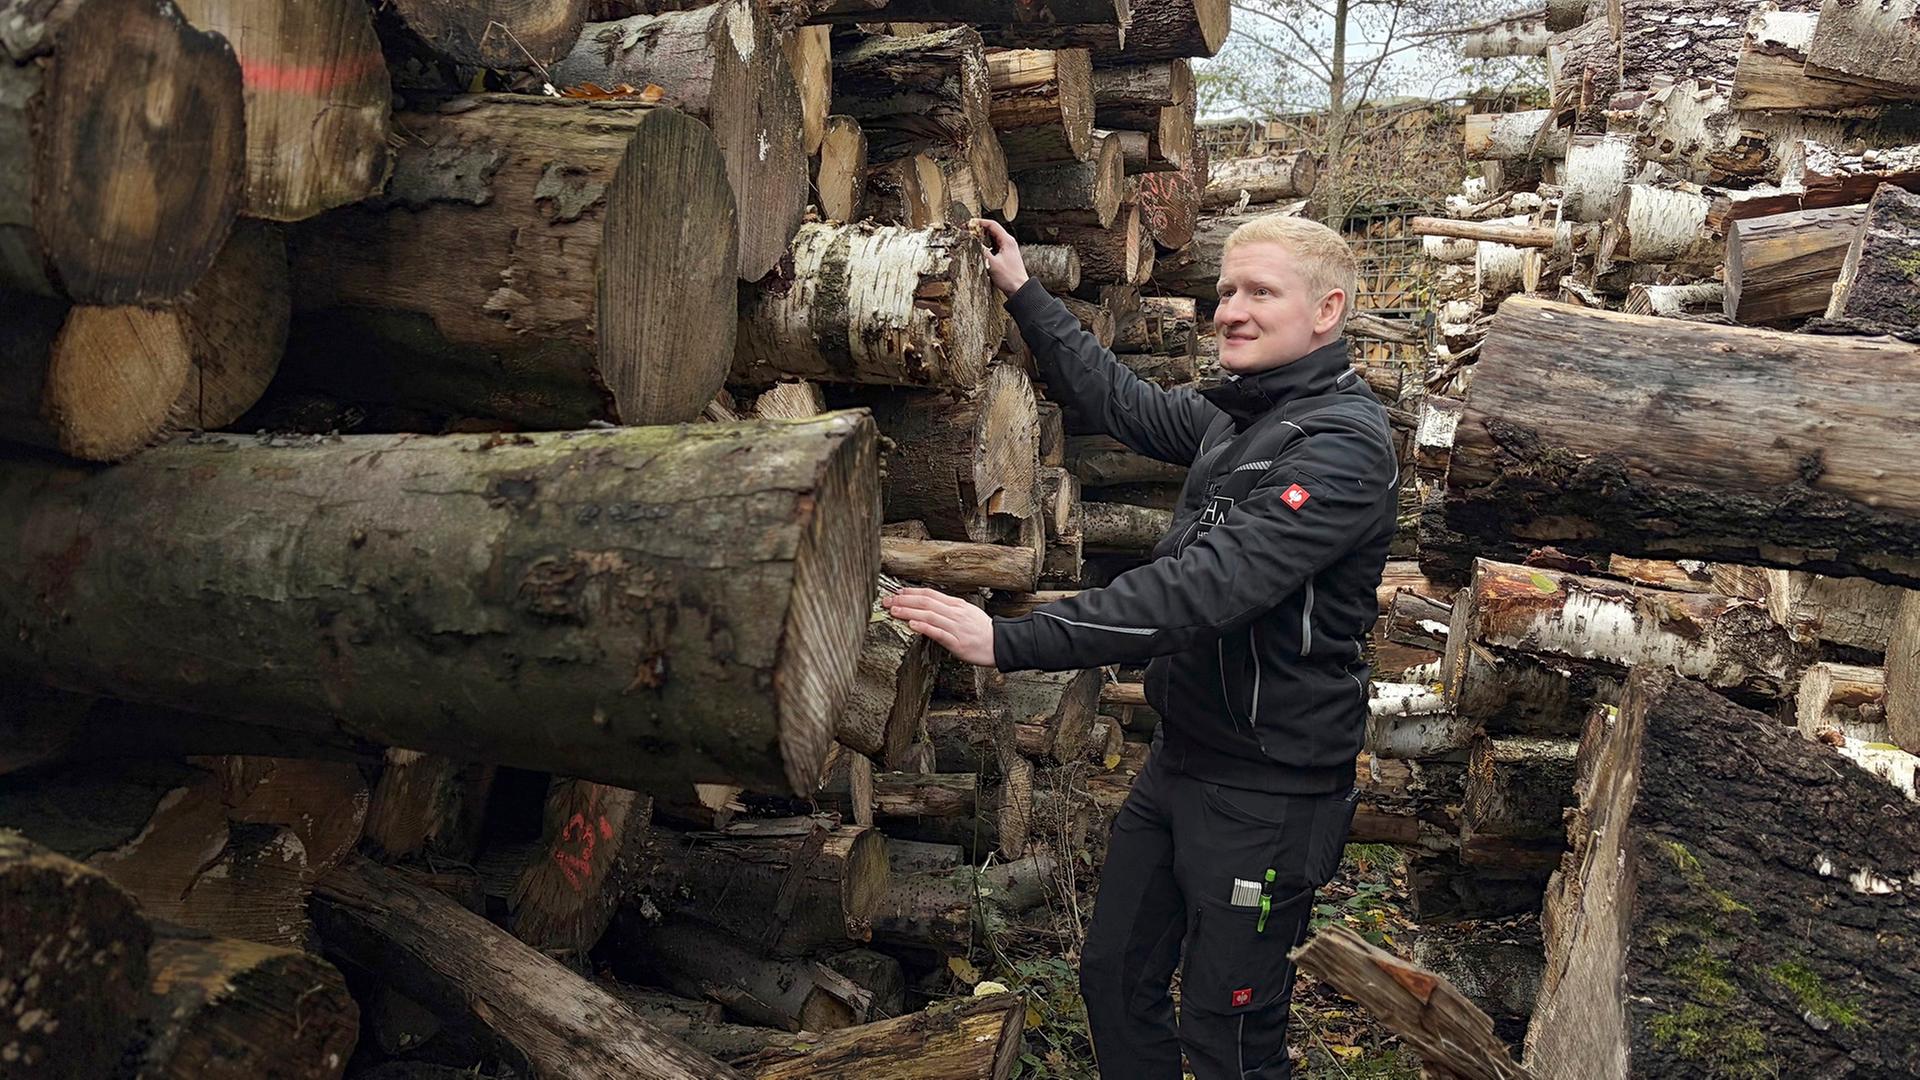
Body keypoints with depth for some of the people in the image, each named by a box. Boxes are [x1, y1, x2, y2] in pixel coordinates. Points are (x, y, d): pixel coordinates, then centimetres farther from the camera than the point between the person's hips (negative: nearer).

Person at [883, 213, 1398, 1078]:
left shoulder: (1343, 443, -22)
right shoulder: (1237, 414, 7)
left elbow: (1205, 587, -32)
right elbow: (1122, 403, 22)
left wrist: (1010, 641, -35)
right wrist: (1023, 294, 19)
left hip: (1267, 788, -8)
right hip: (1181, 759, 9)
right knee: (1113, 977, 19)